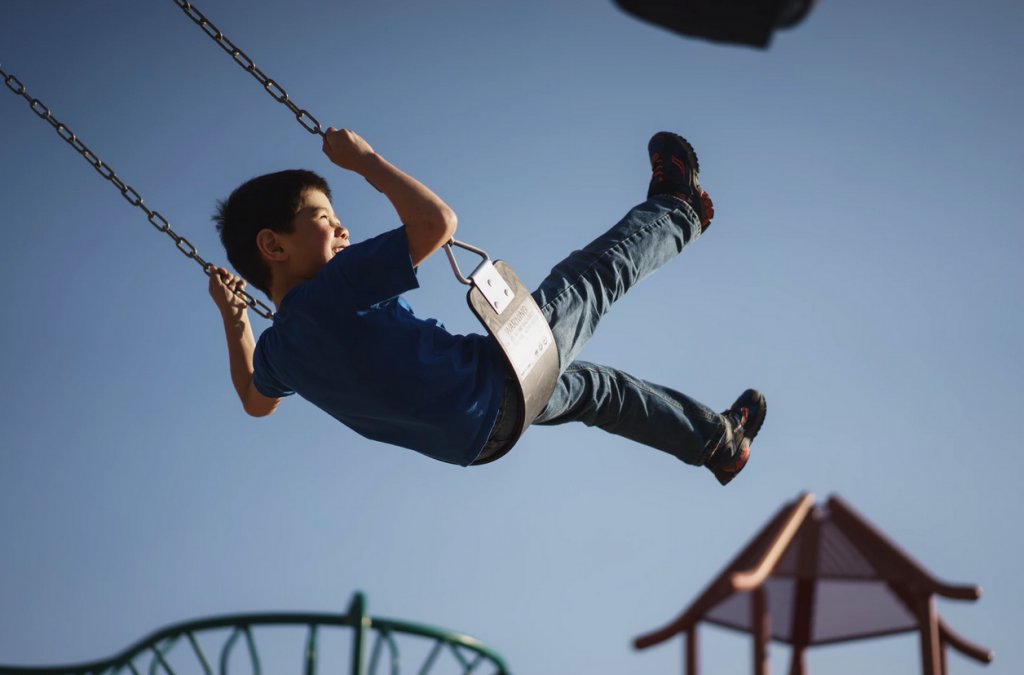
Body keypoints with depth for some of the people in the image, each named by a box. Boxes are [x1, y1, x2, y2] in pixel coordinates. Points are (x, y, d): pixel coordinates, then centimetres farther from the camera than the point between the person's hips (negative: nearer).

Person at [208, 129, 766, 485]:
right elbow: (438, 220, -32)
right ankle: (676, 211, 42)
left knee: (591, 385, 31)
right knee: (597, 273, 11)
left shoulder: (277, 349, -4)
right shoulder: (337, 288, -30)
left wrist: (232, 317, 22)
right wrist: (363, 159, -21)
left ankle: (720, 441, 48)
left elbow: (256, 402, 19)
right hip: (501, 381, -9)